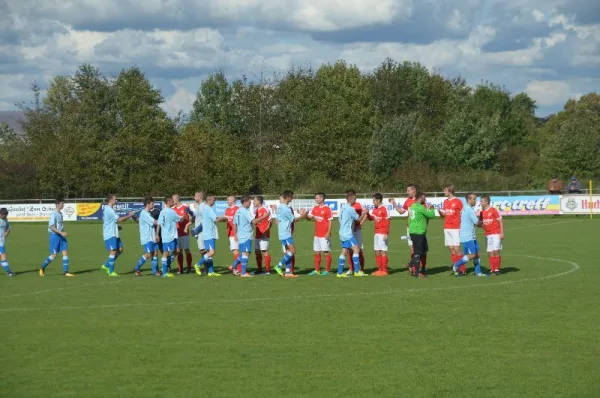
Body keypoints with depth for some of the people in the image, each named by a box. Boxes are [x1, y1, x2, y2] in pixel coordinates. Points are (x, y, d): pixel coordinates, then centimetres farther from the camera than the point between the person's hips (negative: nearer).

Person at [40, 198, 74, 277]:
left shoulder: (60, 214, 12)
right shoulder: (54, 214, -14)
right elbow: (52, 227, -21)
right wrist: (61, 233, -27)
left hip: (61, 236, 8)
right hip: (55, 235, -8)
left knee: (65, 252, -3)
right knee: (54, 255, -3)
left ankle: (65, 271, -3)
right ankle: (42, 267, 16)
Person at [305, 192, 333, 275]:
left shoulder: (327, 209, -9)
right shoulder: (315, 208, 11)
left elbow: (330, 222, -11)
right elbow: (310, 217, 7)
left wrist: (328, 233, -17)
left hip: (324, 235, -7)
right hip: (317, 234, 7)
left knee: (326, 252, -1)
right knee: (316, 252, 10)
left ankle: (327, 270, 4)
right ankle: (317, 270, 16)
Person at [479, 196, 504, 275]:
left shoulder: (493, 210, -8)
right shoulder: (482, 212, 9)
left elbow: (500, 221, -6)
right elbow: (480, 224, 16)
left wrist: (502, 233, -11)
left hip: (496, 234, -5)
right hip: (488, 235, 5)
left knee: (496, 251, -8)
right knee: (490, 253, 2)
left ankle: (497, 269, -1)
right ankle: (492, 269, 6)